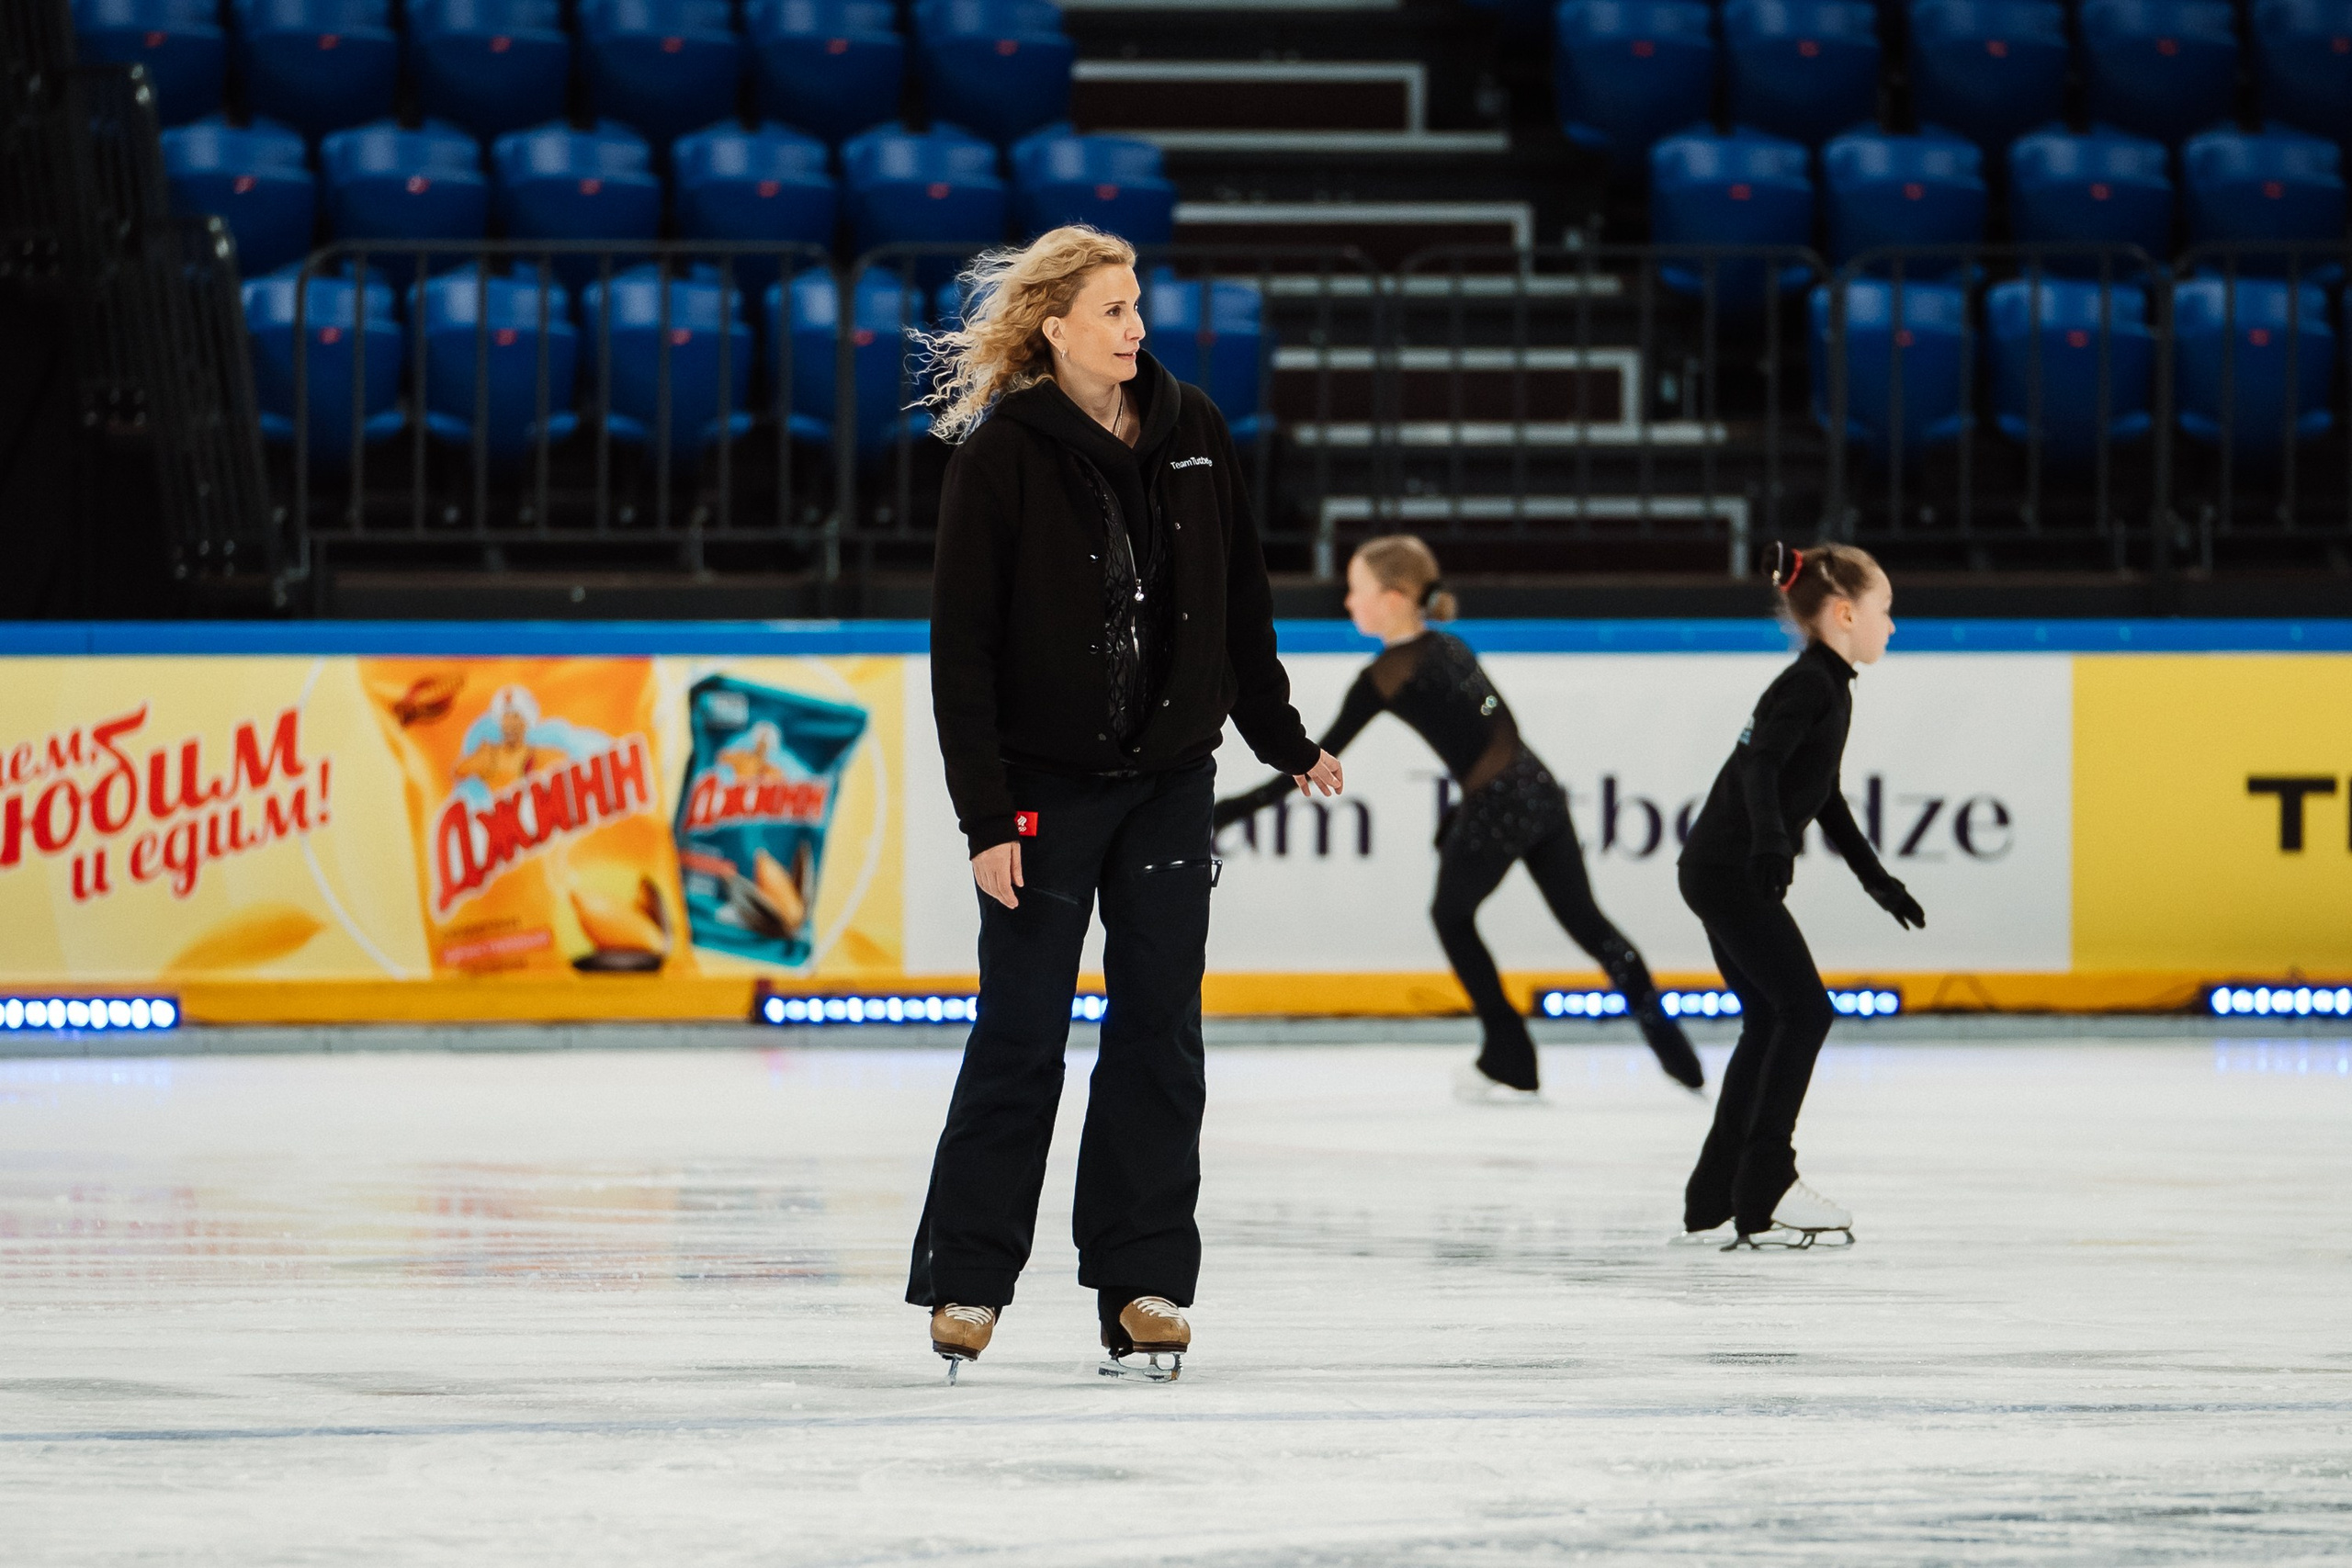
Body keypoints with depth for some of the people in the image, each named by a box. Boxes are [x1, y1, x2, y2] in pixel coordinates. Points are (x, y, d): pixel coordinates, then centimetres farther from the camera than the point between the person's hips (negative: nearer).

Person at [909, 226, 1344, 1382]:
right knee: (1021, 1037, -1)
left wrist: (1283, 741, 15)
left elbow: (1240, 601, 13)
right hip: (1046, 786, -4)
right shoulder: (1004, 454, -9)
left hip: (1170, 778, 4)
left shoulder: (1192, 433, 4)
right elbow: (961, 644, -10)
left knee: (1160, 1034, 3)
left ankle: (1143, 1286, 7)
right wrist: (986, 813, -14)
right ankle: (966, 1279, 10)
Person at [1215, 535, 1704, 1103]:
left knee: (1451, 914, 20)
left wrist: (1228, 811, -5)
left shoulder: (1385, 676, -7)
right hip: (1539, 788, 6)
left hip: (1493, 809, -6)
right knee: (1585, 919, 13)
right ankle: (1672, 1047, 6)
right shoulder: (1451, 648, 15)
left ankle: (1510, 1063, 23)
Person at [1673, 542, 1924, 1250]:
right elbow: (1759, 765, -28)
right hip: (1730, 868, -10)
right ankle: (1765, 1194, -10)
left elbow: (1823, 798, 27)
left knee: (1769, 1022, 12)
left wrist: (1878, 880, 30)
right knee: (1804, 1009, -10)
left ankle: (1715, 1203, 15)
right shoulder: (1808, 685, -13)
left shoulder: (1829, 688, 17)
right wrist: (1771, 842, -43)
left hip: (1723, 872, 10)